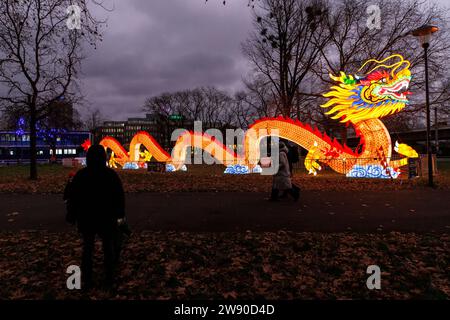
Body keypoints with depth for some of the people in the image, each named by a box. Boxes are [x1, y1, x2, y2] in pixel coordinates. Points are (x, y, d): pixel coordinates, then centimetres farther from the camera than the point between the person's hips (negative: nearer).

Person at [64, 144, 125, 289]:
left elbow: (72, 197, -2)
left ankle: (87, 280, 18)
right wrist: (120, 214, 3)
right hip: (106, 217, -1)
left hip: (86, 218, 1)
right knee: (108, 247, 12)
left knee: (87, 248, 14)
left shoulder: (80, 174, -5)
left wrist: (72, 216, 8)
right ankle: (109, 278, 20)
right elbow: (119, 196, -7)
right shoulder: (111, 174, -9)